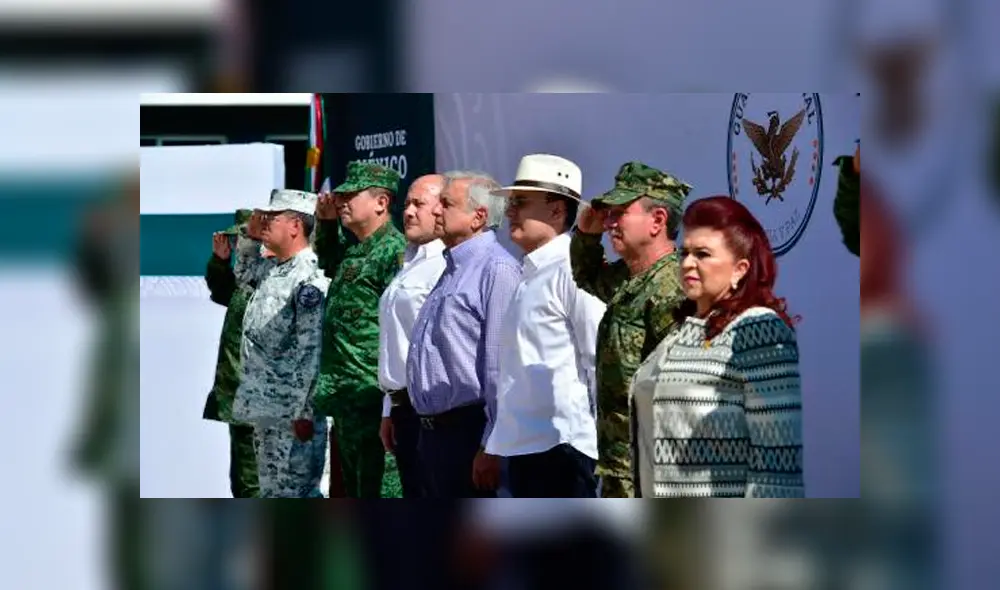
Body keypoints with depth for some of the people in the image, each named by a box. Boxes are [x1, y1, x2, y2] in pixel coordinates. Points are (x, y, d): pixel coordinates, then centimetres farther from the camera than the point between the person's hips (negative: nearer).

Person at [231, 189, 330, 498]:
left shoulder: (310, 278, -16)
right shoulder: (271, 269, 13)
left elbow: (311, 352, -20)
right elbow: (244, 271, 38)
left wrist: (305, 413, -21)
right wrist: (250, 237, 18)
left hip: (293, 414, -10)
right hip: (264, 408, 10)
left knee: (290, 494, -7)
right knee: (271, 494, 15)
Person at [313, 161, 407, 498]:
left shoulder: (393, 250, -14)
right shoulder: (351, 246, 15)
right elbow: (328, 264, 40)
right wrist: (326, 222, 21)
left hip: (374, 398, -10)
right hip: (346, 400, 10)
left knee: (380, 494, -9)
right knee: (355, 493, 17)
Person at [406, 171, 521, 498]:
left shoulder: (496, 269, -14)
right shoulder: (452, 271, 18)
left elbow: (501, 369, -20)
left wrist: (491, 447, -23)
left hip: (468, 432, -10)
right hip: (434, 431, 10)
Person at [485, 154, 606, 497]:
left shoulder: (571, 272, -12)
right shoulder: (530, 276, 17)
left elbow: (601, 361, -15)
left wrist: (605, 441, -16)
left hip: (561, 448, -10)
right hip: (522, 444, 10)